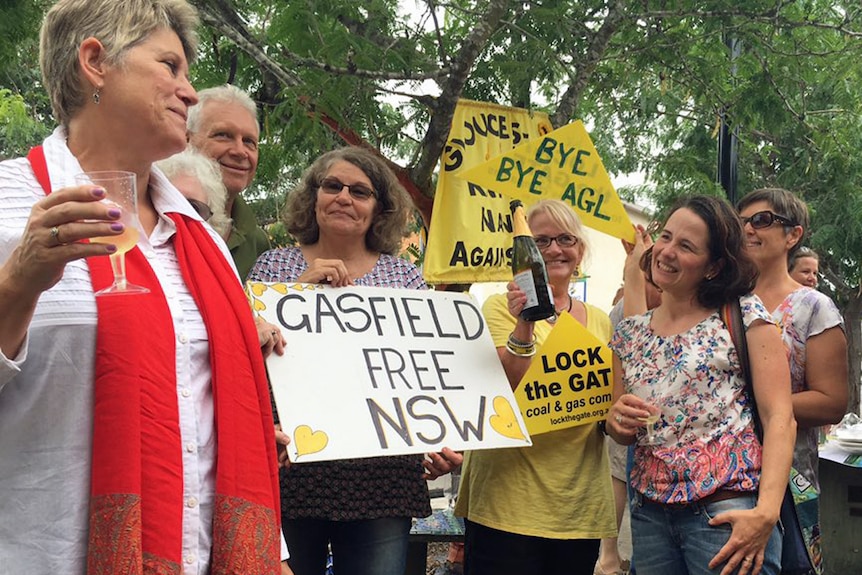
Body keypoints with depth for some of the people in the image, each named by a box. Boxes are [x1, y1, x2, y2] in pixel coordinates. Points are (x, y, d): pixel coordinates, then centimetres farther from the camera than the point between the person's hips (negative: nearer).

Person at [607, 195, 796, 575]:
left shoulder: (743, 315, -4)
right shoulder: (629, 333, 9)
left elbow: (780, 417, -11)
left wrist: (766, 512, -21)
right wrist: (616, 419, -8)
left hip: (727, 511, -5)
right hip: (649, 511, 5)